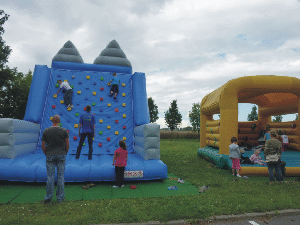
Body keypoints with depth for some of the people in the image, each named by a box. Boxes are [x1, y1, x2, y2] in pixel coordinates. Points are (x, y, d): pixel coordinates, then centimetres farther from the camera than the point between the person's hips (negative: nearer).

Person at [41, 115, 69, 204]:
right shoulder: (64, 130, -5)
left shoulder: (46, 131, -2)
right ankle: (60, 198, 16)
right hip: (61, 155, 0)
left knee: (50, 177, 8)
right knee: (61, 176, 7)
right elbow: (67, 144, -3)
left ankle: (48, 198, 18)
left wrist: (46, 153, 14)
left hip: (50, 156, 1)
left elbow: (43, 145, 0)